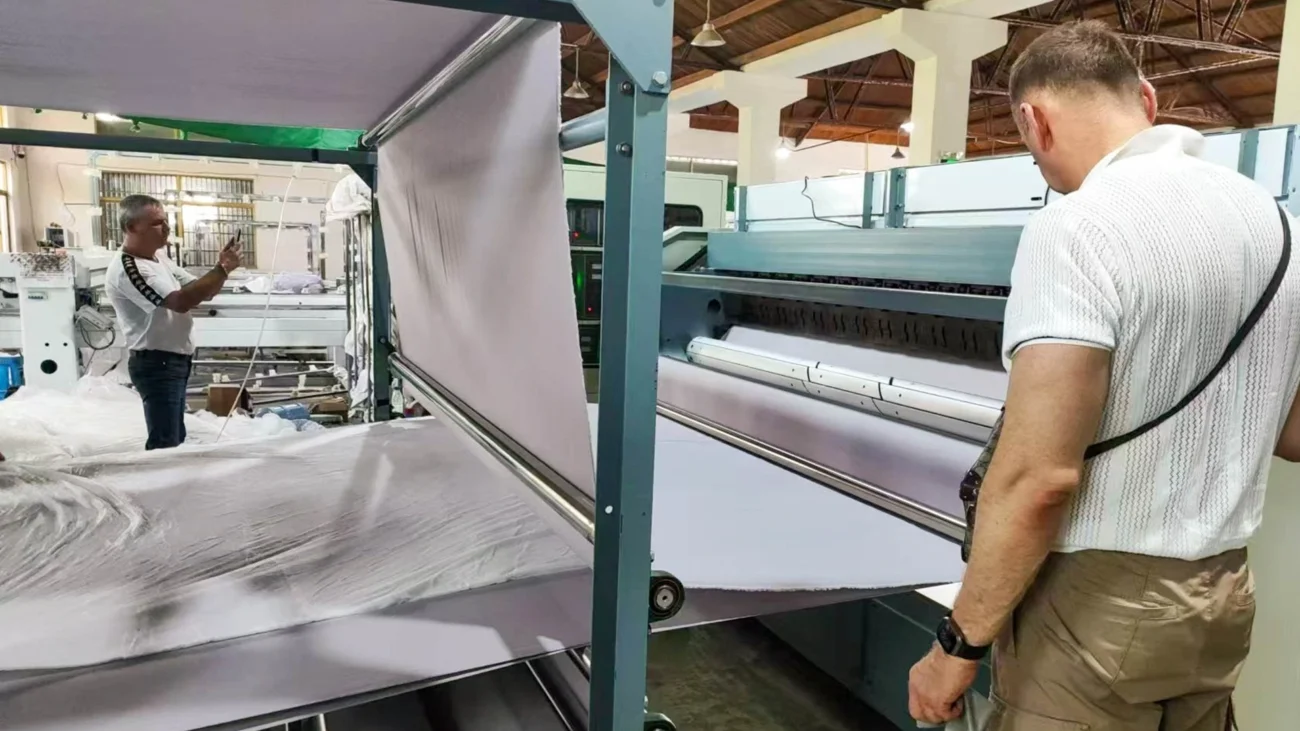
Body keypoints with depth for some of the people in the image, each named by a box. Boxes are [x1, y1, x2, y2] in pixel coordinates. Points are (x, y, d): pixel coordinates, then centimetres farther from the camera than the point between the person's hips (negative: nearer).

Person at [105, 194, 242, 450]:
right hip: (156, 364, -10)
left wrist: (221, 268, -8)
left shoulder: (159, 258, 10)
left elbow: (201, 292, 11)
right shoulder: (126, 269, -21)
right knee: (165, 443, -7)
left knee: (176, 438, 20)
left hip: (174, 360, 10)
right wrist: (222, 270, -28)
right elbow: (180, 301, -31)